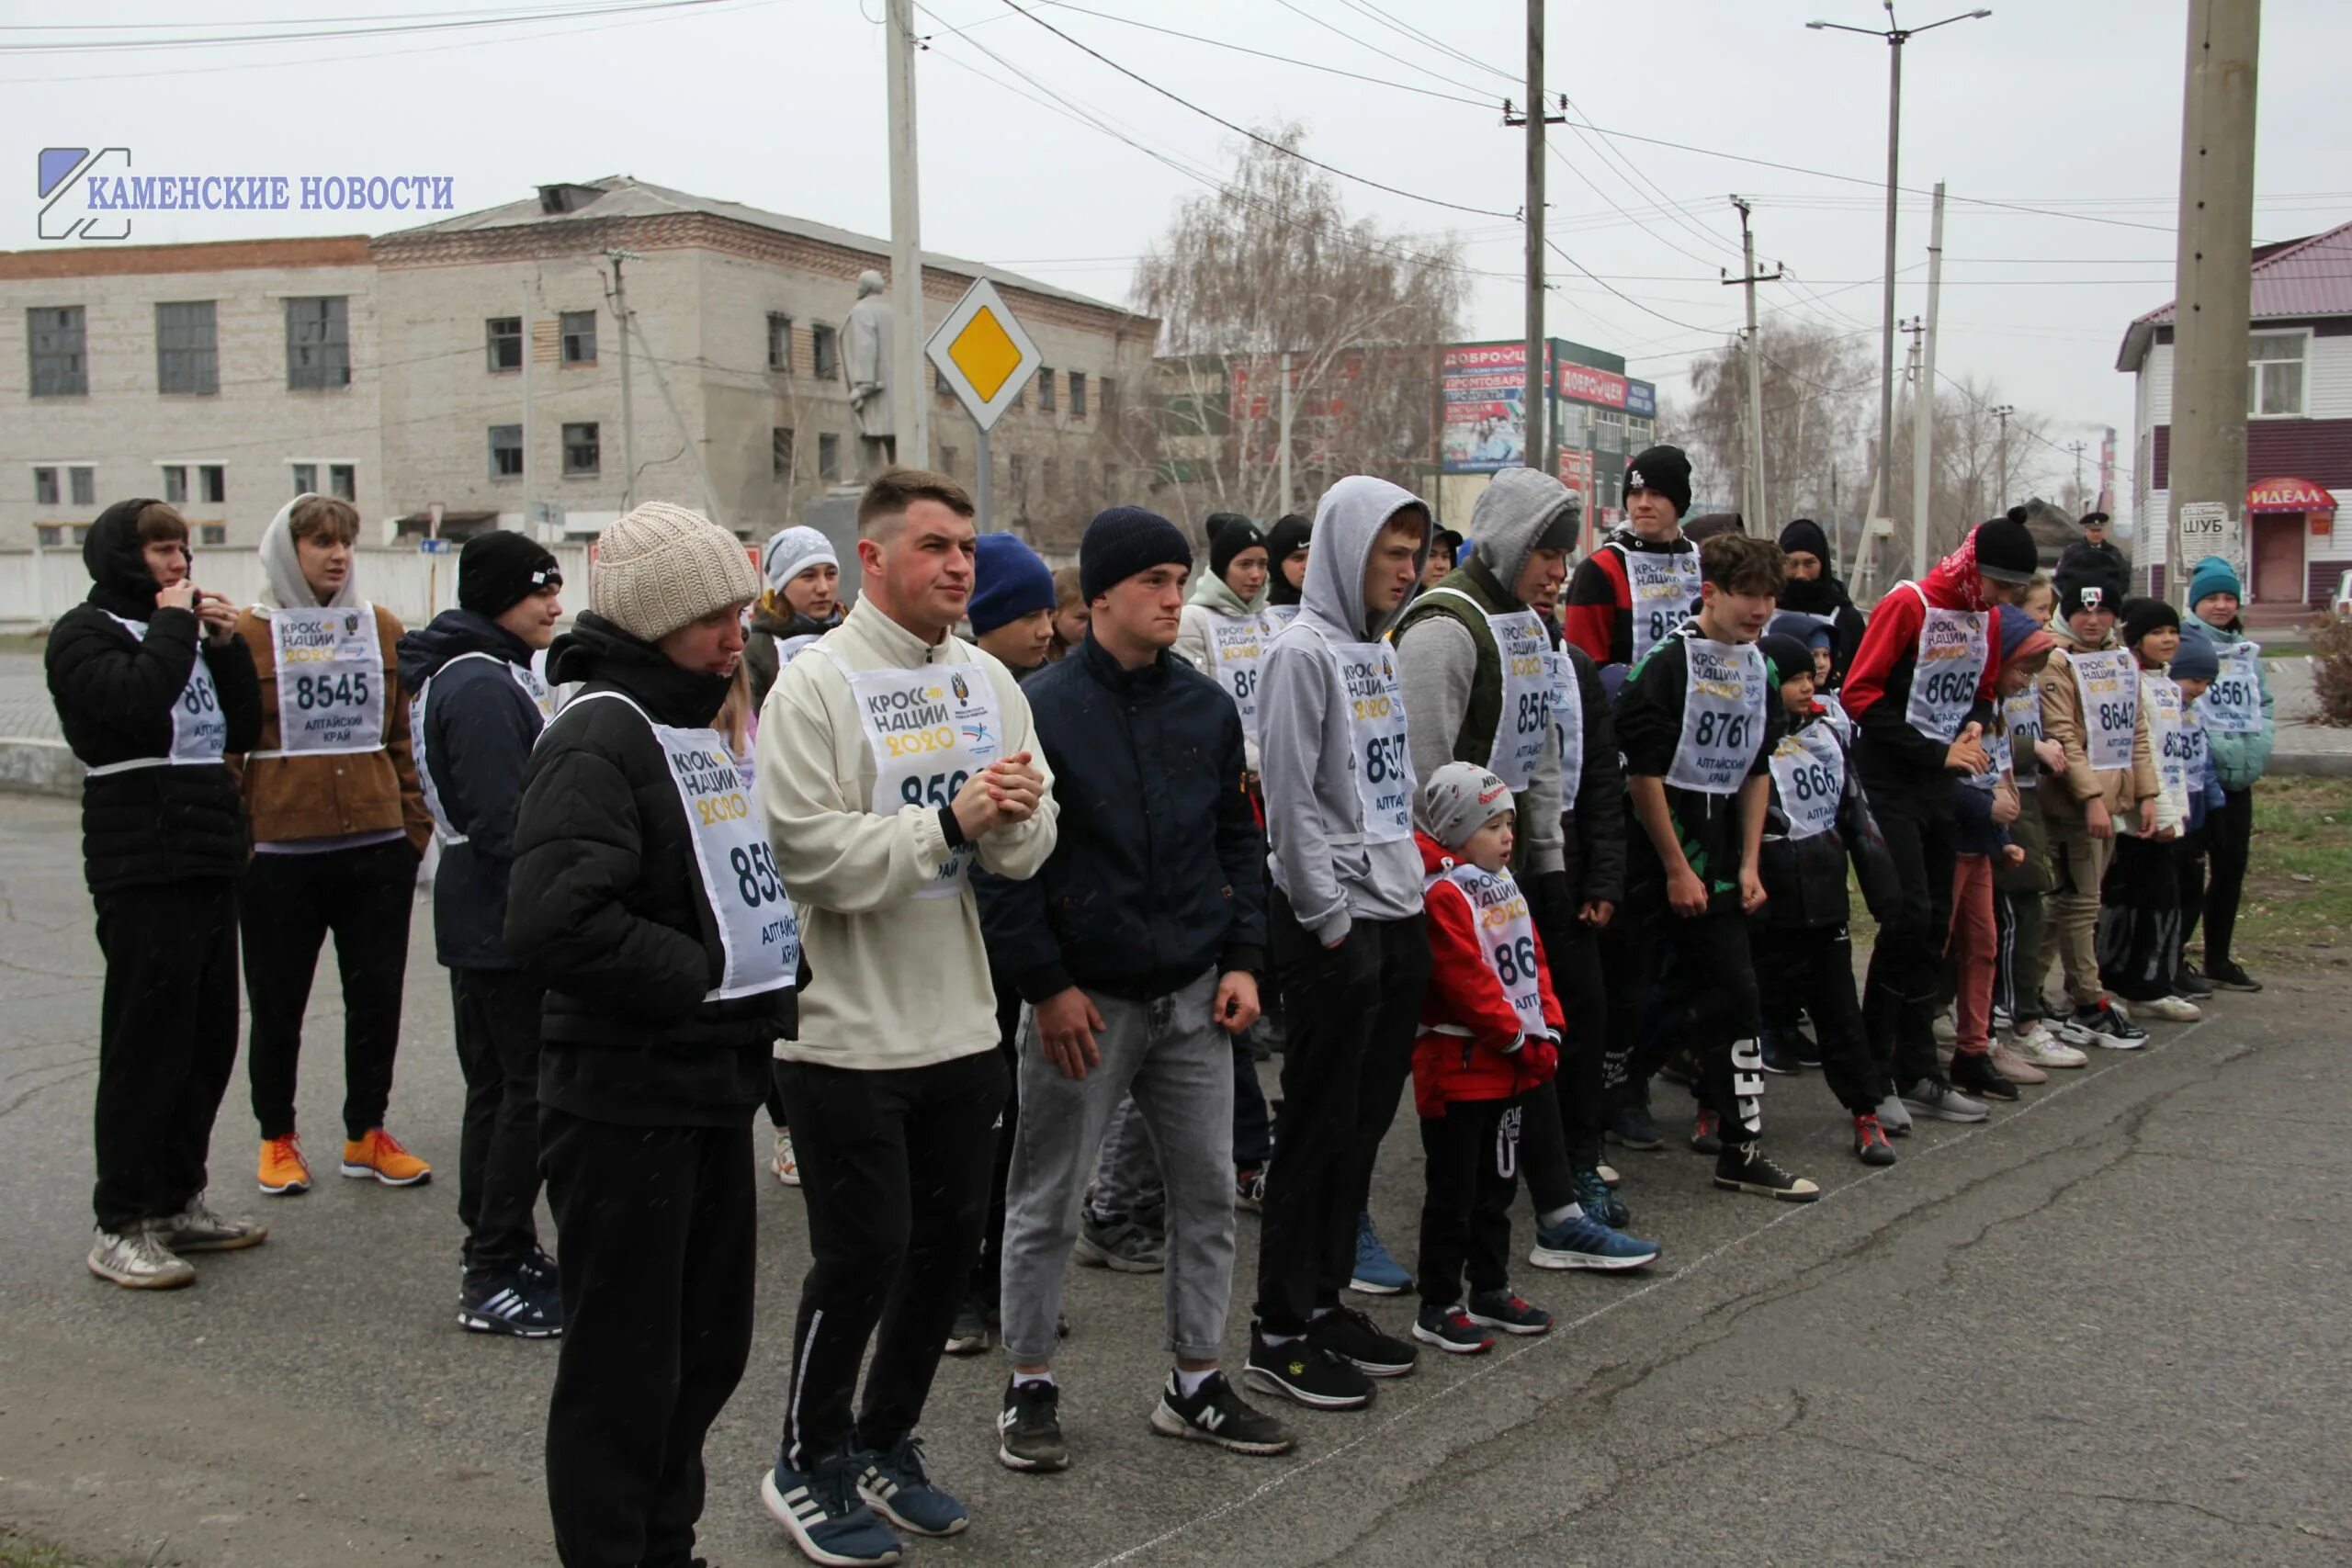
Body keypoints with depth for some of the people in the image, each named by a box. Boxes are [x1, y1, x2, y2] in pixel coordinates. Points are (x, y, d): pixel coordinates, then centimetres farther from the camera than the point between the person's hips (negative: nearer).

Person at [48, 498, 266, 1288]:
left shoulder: (184, 630, 19)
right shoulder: (86, 633, -3)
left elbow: (243, 730, 14)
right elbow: (137, 705, -24)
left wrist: (228, 646, 3)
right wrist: (172, 625, -12)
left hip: (208, 858, 8)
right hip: (143, 865, -8)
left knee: (210, 1038, 10)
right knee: (146, 1044, -6)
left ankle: (178, 1200, 21)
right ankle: (121, 1225, 2)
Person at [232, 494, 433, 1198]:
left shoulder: (383, 628, 6)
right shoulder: (249, 633, -3)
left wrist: (415, 822, 6)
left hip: (379, 848, 3)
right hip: (280, 850, -3)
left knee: (377, 996, 10)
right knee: (277, 1002, 9)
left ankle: (367, 1134, 25)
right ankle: (277, 1138, 26)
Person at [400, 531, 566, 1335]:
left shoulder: (501, 675, 16)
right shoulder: (480, 687, -18)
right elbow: (502, 822, -22)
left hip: (493, 925, 10)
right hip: (506, 927, -10)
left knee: (499, 1088, 15)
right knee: (528, 1091, -4)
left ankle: (499, 1255, 25)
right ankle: (495, 1277, 3)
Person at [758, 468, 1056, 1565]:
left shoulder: (987, 680, 6)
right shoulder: (816, 686, -11)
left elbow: (1030, 853, 5)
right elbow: (810, 855, -21)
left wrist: (1014, 815, -17)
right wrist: (950, 823, -24)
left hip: (962, 1023, 6)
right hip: (847, 1032, -6)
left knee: (949, 1241, 15)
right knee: (862, 1256, 3)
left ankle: (885, 1443, 35)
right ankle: (808, 1465, 25)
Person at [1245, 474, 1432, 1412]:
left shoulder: (1380, 652, 16)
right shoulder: (1304, 651, -11)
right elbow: (1290, 800, -16)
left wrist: (1409, 888, 13)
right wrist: (1330, 921, -16)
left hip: (1400, 917, 9)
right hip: (1334, 925, -9)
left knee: (1365, 1124, 13)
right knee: (1319, 1129, -2)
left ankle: (1326, 1301, 25)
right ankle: (1280, 1332, 8)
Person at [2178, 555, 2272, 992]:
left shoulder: (2246, 649, 13)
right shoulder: (2182, 645, -9)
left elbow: (2264, 702, 22)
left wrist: (2260, 741, 6)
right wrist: (2206, 749, -20)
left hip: (2239, 778, 7)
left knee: (2232, 867, 13)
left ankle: (2218, 959, 25)